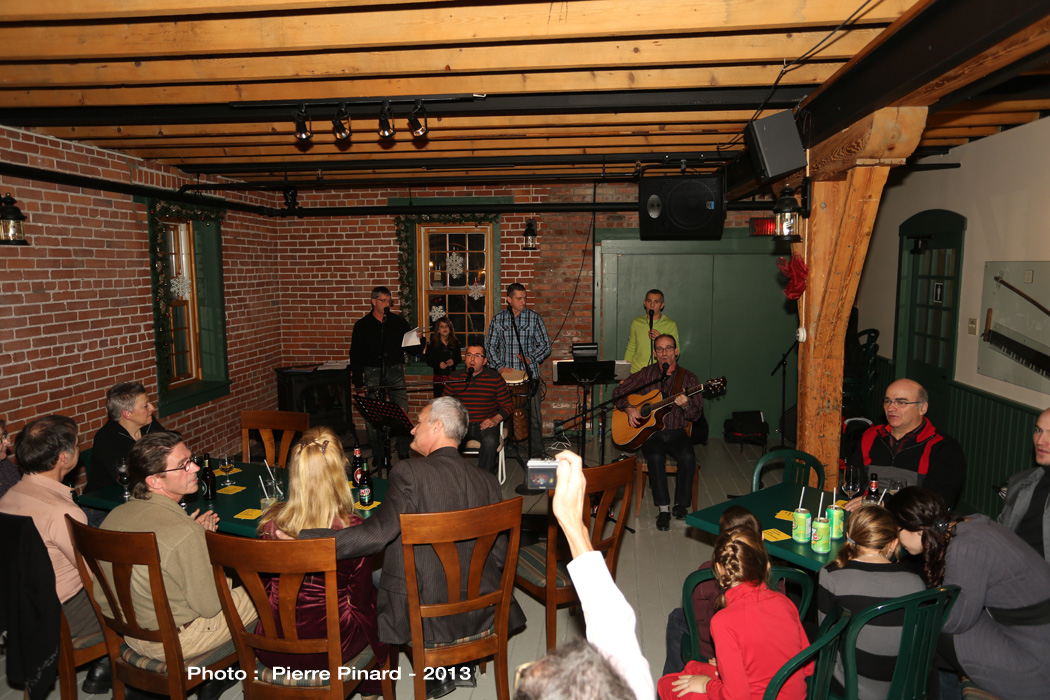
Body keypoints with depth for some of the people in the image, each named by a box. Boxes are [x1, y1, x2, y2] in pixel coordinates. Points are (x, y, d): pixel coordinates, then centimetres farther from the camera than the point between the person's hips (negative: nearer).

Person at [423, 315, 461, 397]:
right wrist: (439, 364, -18)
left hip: (452, 375, 1)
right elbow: (429, 360, -1)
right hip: (439, 376, -1)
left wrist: (453, 361, -10)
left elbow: (459, 358, 11)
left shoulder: (455, 342, 9)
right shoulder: (433, 344, 3)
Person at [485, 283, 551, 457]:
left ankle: (536, 454, 10)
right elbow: (490, 346, 7)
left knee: (534, 415, -1)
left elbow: (545, 345, 5)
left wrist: (531, 359, -11)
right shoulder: (498, 319, 6)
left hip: (529, 373, -1)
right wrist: (499, 366, -7)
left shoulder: (535, 318, 3)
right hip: (505, 374, 1)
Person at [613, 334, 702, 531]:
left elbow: (696, 415, 1)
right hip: (650, 431, 0)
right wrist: (629, 408, -7)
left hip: (677, 433, 1)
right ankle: (663, 508, -19)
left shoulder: (689, 378, 4)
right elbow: (618, 392, 11)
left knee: (688, 457, -29)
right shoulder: (646, 374, 6)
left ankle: (681, 505, -10)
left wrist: (686, 405, -22)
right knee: (656, 457, -32)